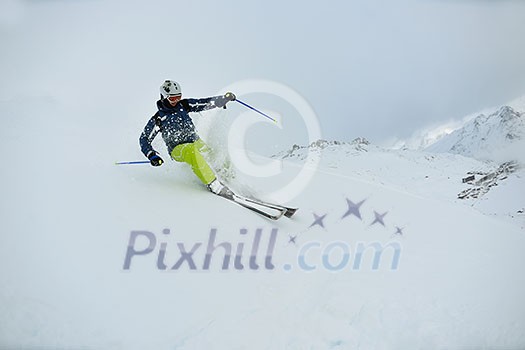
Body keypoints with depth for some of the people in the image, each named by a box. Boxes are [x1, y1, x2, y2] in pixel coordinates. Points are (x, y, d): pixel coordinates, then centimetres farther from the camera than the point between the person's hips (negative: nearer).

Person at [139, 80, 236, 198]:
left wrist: (225, 98, -11)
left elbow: (206, 103, 1)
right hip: (177, 149, -8)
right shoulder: (158, 119, -5)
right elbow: (144, 139, 0)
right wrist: (152, 155, -16)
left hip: (195, 141, 8)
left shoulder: (184, 105, 4)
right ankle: (213, 184, -39)